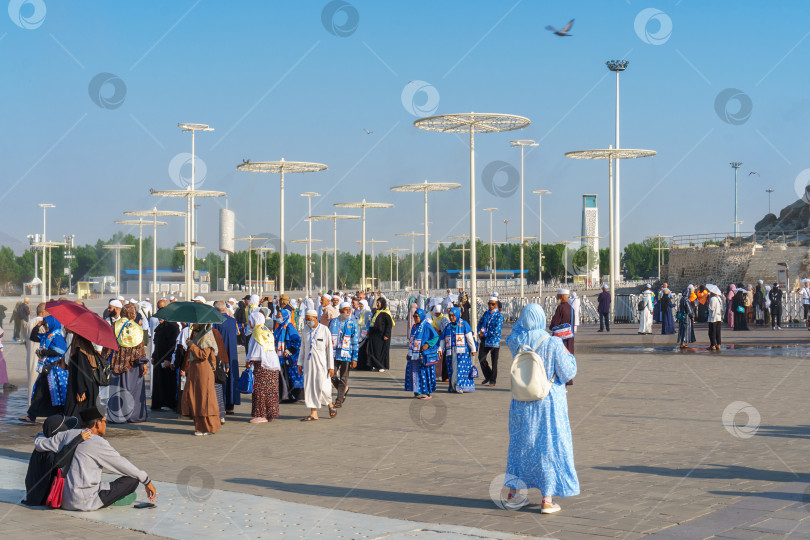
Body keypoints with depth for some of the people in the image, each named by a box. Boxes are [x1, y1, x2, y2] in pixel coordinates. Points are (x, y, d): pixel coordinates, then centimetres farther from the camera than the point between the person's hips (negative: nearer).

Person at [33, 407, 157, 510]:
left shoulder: (68, 434, 6)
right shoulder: (97, 442, -11)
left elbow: (38, 444, 14)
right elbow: (121, 464, -5)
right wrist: (147, 481, 4)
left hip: (64, 501, 8)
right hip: (83, 503, -8)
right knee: (132, 480, -7)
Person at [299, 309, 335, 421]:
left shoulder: (324, 330, -5)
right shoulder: (306, 330, 9)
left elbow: (329, 349, -5)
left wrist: (331, 367, -8)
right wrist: (300, 363, 11)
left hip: (321, 363, -5)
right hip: (309, 363, 5)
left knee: (322, 387, -8)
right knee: (310, 387, 0)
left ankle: (330, 405, 20)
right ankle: (313, 414, 4)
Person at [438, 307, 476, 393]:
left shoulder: (464, 324, 3)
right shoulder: (448, 326, 16)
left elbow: (469, 337, 0)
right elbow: (442, 339, 18)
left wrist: (473, 349, -4)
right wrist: (440, 350, 8)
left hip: (462, 351, -4)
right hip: (451, 352, 4)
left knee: (461, 368, -10)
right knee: (452, 369, 2)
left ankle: (461, 386, -9)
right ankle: (453, 386, 7)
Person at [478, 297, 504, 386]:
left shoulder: (499, 315, -8)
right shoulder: (486, 313, 10)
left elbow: (497, 330, -15)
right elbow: (480, 323, 14)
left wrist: (485, 334, -13)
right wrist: (480, 332, -5)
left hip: (494, 340, -5)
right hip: (485, 340, 5)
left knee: (494, 361, 2)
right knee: (481, 358, 0)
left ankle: (492, 380, 13)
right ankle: (488, 376, 20)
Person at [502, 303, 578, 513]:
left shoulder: (516, 341, -6)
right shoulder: (553, 344, -17)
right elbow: (567, 373, -11)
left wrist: (522, 320, 23)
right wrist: (570, 357, 7)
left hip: (522, 404, 4)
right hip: (549, 403, -4)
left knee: (520, 444, 17)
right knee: (549, 447, 5)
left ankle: (513, 494, 24)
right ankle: (547, 500, 6)